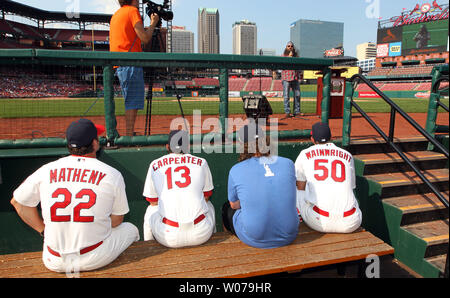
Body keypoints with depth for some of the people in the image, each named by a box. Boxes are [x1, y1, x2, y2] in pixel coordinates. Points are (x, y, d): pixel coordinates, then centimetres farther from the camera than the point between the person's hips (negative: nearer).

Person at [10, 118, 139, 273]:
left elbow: (17, 201, 11)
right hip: (95, 260, -3)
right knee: (131, 229, 24)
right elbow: (116, 220, 0)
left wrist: (44, 230, 15)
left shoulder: (46, 170, -3)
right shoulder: (112, 174, -9)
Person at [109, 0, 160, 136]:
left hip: (118, 65, 9)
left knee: (131, 101, 13)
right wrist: (153, 23, 5)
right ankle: (129, 135, -12)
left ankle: (129, 134, 15)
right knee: (133, 101, -10)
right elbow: (145, 38, -11)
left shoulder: (115, 15, 24)